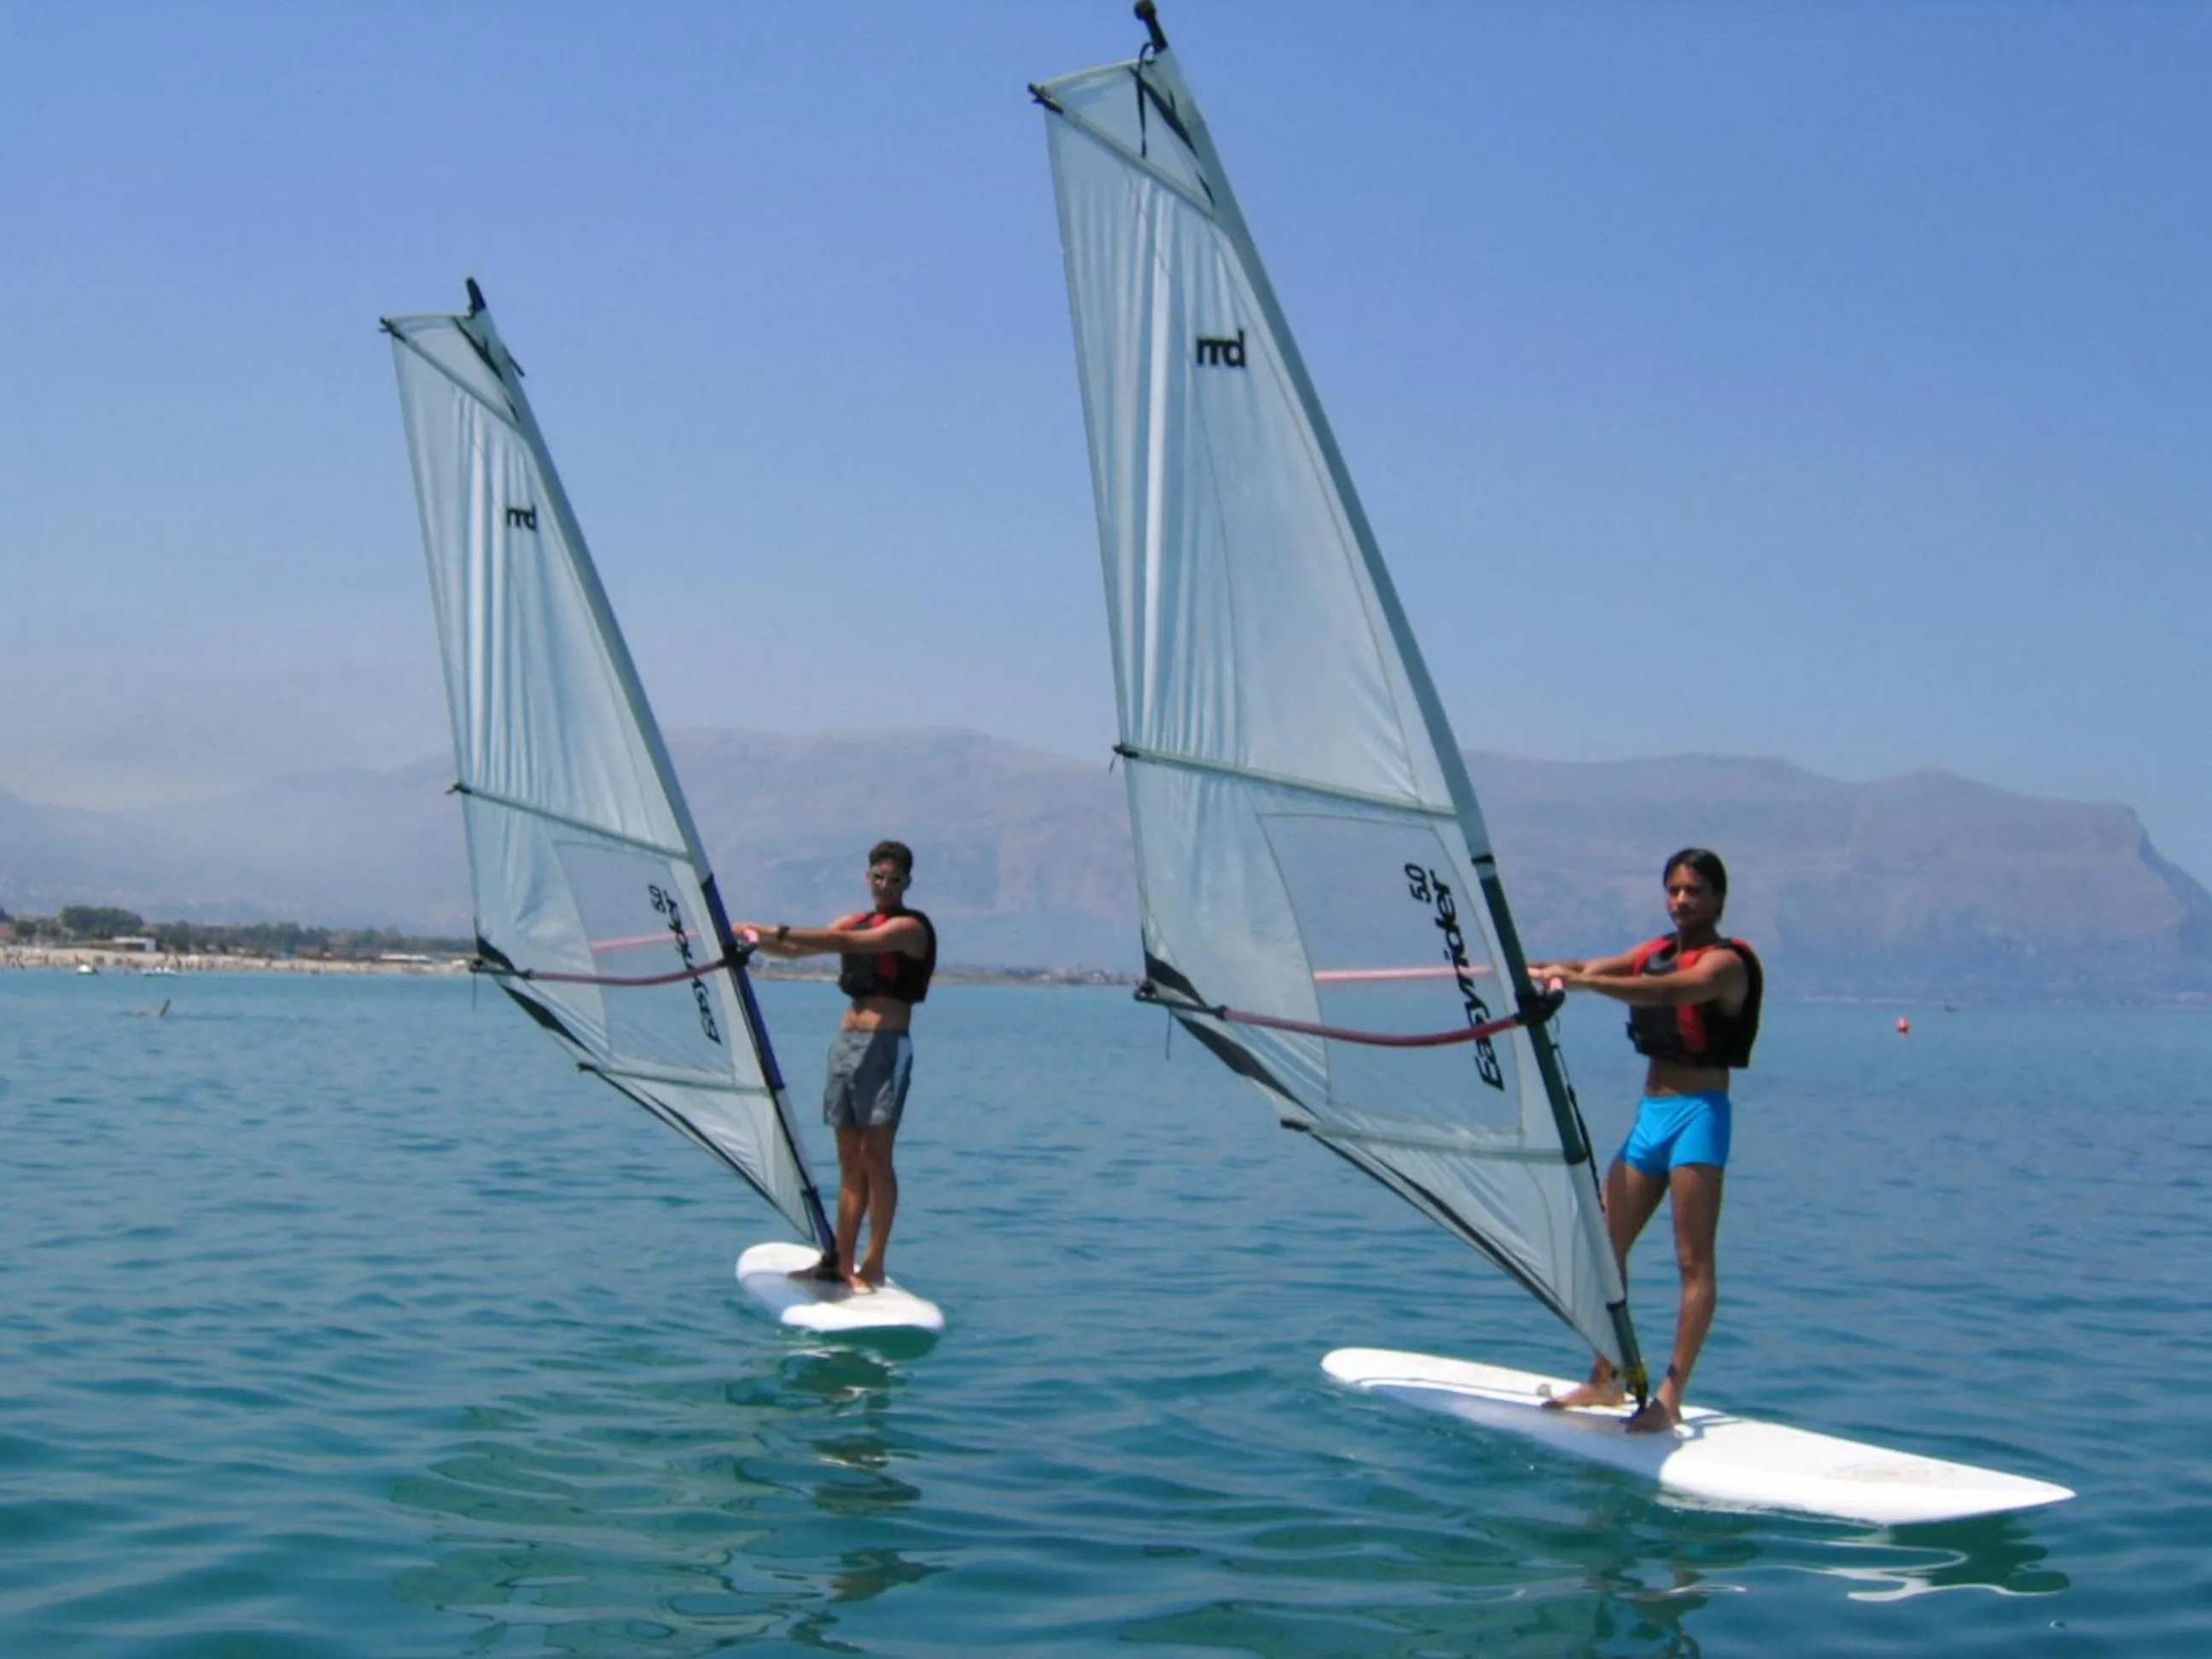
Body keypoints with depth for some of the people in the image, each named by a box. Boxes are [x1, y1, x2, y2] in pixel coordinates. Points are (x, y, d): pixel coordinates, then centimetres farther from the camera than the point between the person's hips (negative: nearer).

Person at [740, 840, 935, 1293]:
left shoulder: (909, 928, -5)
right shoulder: (855, 921, 19)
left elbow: (844, 943, -19)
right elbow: (798, 949, 16)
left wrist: (778, 930, -21)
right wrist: (754, 938, -2)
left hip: (886, 1046, -7)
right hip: (846, 1042, 7)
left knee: (875, 1156, -10)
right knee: (850, 1161, 8)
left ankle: (873, 1265, -11)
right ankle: (841, 1260, 9)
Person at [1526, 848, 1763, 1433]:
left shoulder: (1725, 963, -8)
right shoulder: (1656, 951, 15)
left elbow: (1665, 992, -28)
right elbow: (1590, 969, 3)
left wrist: (1580, 980, -39)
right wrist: (1543, 970, -19)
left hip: (1698, 1113, -8)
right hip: (1650, 1114, 8)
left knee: (1693, 1260, -8)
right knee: (1605, 1246, 9)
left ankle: (1670, 1396, -11)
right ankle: (1605, 1379, 20)